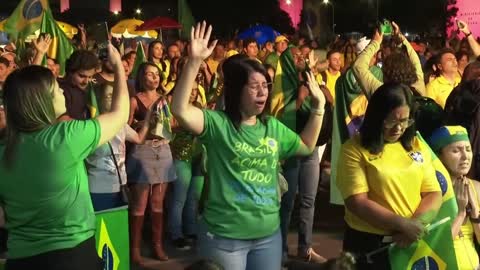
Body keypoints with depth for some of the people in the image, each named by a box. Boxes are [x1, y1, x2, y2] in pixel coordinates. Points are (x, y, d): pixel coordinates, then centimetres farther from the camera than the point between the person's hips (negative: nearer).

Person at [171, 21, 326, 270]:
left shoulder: (273, 127, 9)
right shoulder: (218, 123, -11)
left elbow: (307, 147, 22)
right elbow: (180, 110, -26)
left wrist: (318, 106, 14)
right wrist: (194, 62, -34)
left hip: (268, 234, 6)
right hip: (224, 237, -5)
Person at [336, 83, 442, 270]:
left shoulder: (417, 146, 6)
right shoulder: (354, 150, -10)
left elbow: (433, 194, 2)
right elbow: (357, 203, -16)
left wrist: (416, 223, -15)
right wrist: (403, 224, -21)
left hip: (413, 243, 4)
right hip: (369, 244, -4)